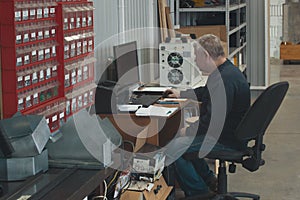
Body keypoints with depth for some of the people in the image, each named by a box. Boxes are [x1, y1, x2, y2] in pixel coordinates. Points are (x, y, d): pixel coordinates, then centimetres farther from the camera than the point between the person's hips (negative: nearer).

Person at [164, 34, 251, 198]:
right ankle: (209, 180, 26)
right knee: (183, 141, 21)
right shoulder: (224, 72, 9)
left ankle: (200, 193, -2)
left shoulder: (226, 79, -27)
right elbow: (205, 93, 30)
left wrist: (190, 130, -14)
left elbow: (213, 120, -28)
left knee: (173, 149, -15)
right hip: (228, 133, 11)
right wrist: (181, 94, 36)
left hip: (228, 141, -11)